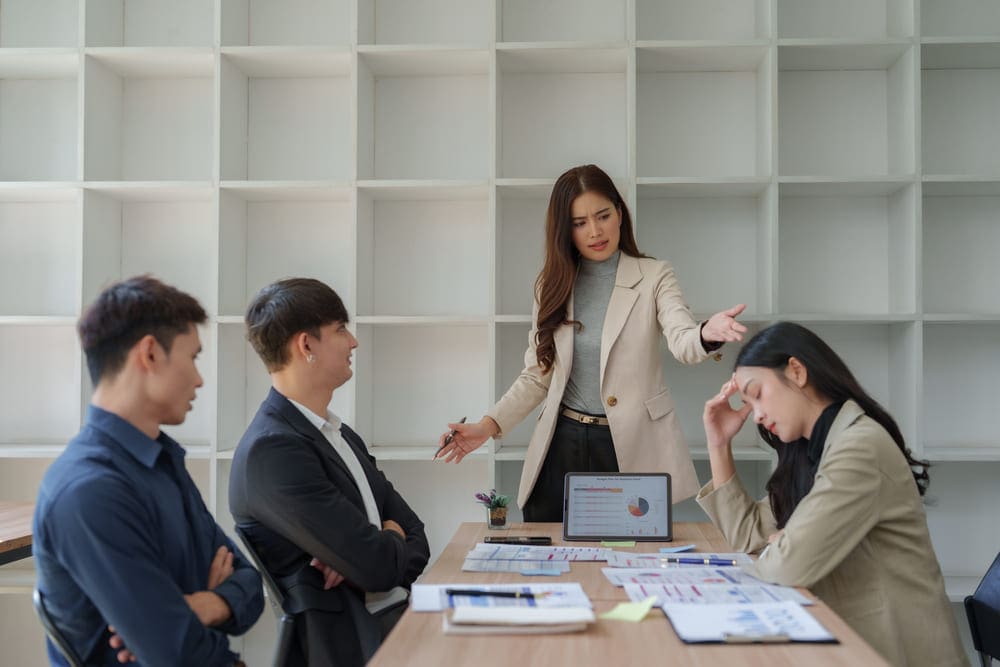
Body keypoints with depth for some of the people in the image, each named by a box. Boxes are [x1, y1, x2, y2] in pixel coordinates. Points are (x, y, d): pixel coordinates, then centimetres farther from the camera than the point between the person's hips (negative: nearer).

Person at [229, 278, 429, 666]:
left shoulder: (340, 435, 12)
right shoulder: (272, 450, -17)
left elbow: (415, 537, 11)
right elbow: (377, 565, -20)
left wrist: (373, 551, -11)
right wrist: (392, 540, 2)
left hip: (397, 615, 8)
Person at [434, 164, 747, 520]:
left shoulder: (653, 277, -1)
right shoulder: (553, 284, 6)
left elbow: (681, 341, -18)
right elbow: (537, 375, 8)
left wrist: (707, 334, -41)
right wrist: (488, 425, -5)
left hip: (632, 446, -2)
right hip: (563, 446, 3)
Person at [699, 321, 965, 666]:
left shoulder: (860, 445, -22)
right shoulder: (812, 449, 7)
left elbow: (792, 564, -26)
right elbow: (749, 534, 11)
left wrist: (781, 547, -4)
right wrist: (719, 445, 5)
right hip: (855, 639, 7)